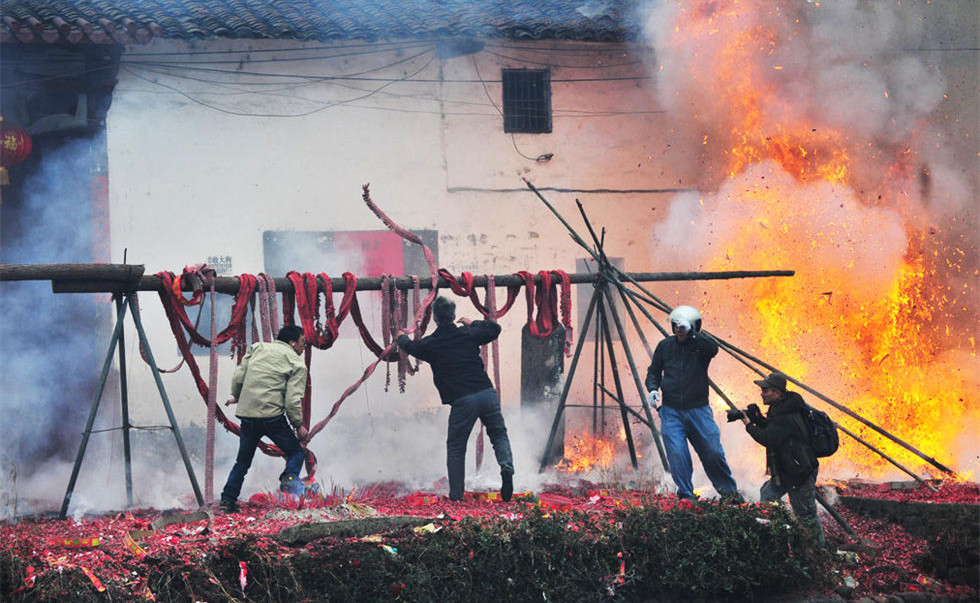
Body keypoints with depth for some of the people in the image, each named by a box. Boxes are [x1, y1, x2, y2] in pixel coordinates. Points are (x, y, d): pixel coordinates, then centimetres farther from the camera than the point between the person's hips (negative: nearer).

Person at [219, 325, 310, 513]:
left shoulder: (257, 348, 13)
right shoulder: (297, 365, 1)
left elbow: (238, 377, 9)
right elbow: (293, 400, -8)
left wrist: (237, 396, 29)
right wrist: (298, 425, 3)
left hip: (247, 415, 5)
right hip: (272, 416, -5)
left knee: (243, 461, 19)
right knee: (296, 452, 10)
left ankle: (227, 500, 16)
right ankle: (289, 479, -18)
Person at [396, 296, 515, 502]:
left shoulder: (430, 344, 3)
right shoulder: (468, 334, 8)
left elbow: (410, 347, 27)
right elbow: (494, 328, 26)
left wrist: (402, 337, 49)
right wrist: (473, 323, 42)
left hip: (462, 401, -2)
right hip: (487, 392, 2)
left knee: (455, 447, 9)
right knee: (499, 435, 16)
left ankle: (456, 495, 8)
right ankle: (506, 466, -13)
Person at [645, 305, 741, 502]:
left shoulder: (701, 344, 0)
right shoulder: (665, 346, 7)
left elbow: (713, 349, -24)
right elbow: (654, 371, 16)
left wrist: (691, 333, -31)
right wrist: (653, 388, -4)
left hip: (698, 410, -1)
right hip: (671, 411, 1)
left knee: (713, 453, -1)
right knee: (677, 455, -12)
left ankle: (730, 492, 19)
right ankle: (685, 496, 0)